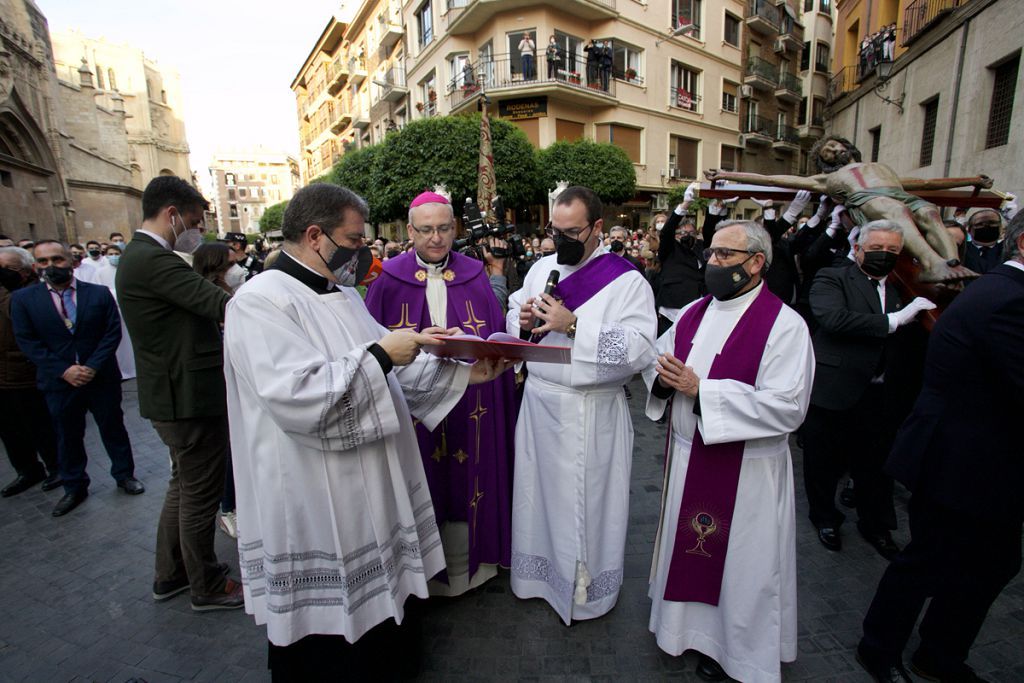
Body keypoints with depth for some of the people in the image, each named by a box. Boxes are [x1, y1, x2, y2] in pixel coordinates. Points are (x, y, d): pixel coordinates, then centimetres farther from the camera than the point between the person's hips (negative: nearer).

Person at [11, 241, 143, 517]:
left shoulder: (99, 293, -2)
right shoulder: (23, 299, 0)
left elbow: (112, 332, -5)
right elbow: (27, 341, -3)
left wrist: (93, 366, -15)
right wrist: (63, 370, -14)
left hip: (102, 378, -1)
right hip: (59, 381, 1)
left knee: (113, 429, 11)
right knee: (67, 436, 13)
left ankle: (124, 474, 29)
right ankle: (74, 488, 29)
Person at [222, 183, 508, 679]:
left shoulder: (343, 292, 9)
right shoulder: (260, 302, -18)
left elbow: (391, 370, 11)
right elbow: (298, 397, -30)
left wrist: (461, 372, 2)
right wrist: (380, 354, -23)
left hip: (370, 490, 8)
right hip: (315, 507, -8)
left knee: (378, 597, 25)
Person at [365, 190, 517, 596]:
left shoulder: (475, 277, 5)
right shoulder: (389, 280, 1)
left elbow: (497, 340, 3)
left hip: (470, 407, 2)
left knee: (467, 483, 11)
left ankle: (465, 565, 35)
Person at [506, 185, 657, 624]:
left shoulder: (627, 282, -11)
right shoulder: (542, 268, 8)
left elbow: (641, 349, -22)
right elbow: (513, 317, 16)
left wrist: (573, 326, -27)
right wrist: (522, 319, -8)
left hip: (592, 412, -5)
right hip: (539, 402, 6)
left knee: (587, 502, 9)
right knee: (540, 490, 18)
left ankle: (585, 584, 35)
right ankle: (542, 570, 43)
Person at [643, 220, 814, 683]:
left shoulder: (784, 325, -15)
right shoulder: (694, 313, 4)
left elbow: (787, 406, -24)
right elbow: (656, 360, 11)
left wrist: (700, 390, -27)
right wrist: (665, 377, -13)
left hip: (745, 469, -6)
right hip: (688, 456, 6)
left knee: (736, 562, 13)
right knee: (687, 545, 22)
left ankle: (730, 646, 39)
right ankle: (690, 622, 47)